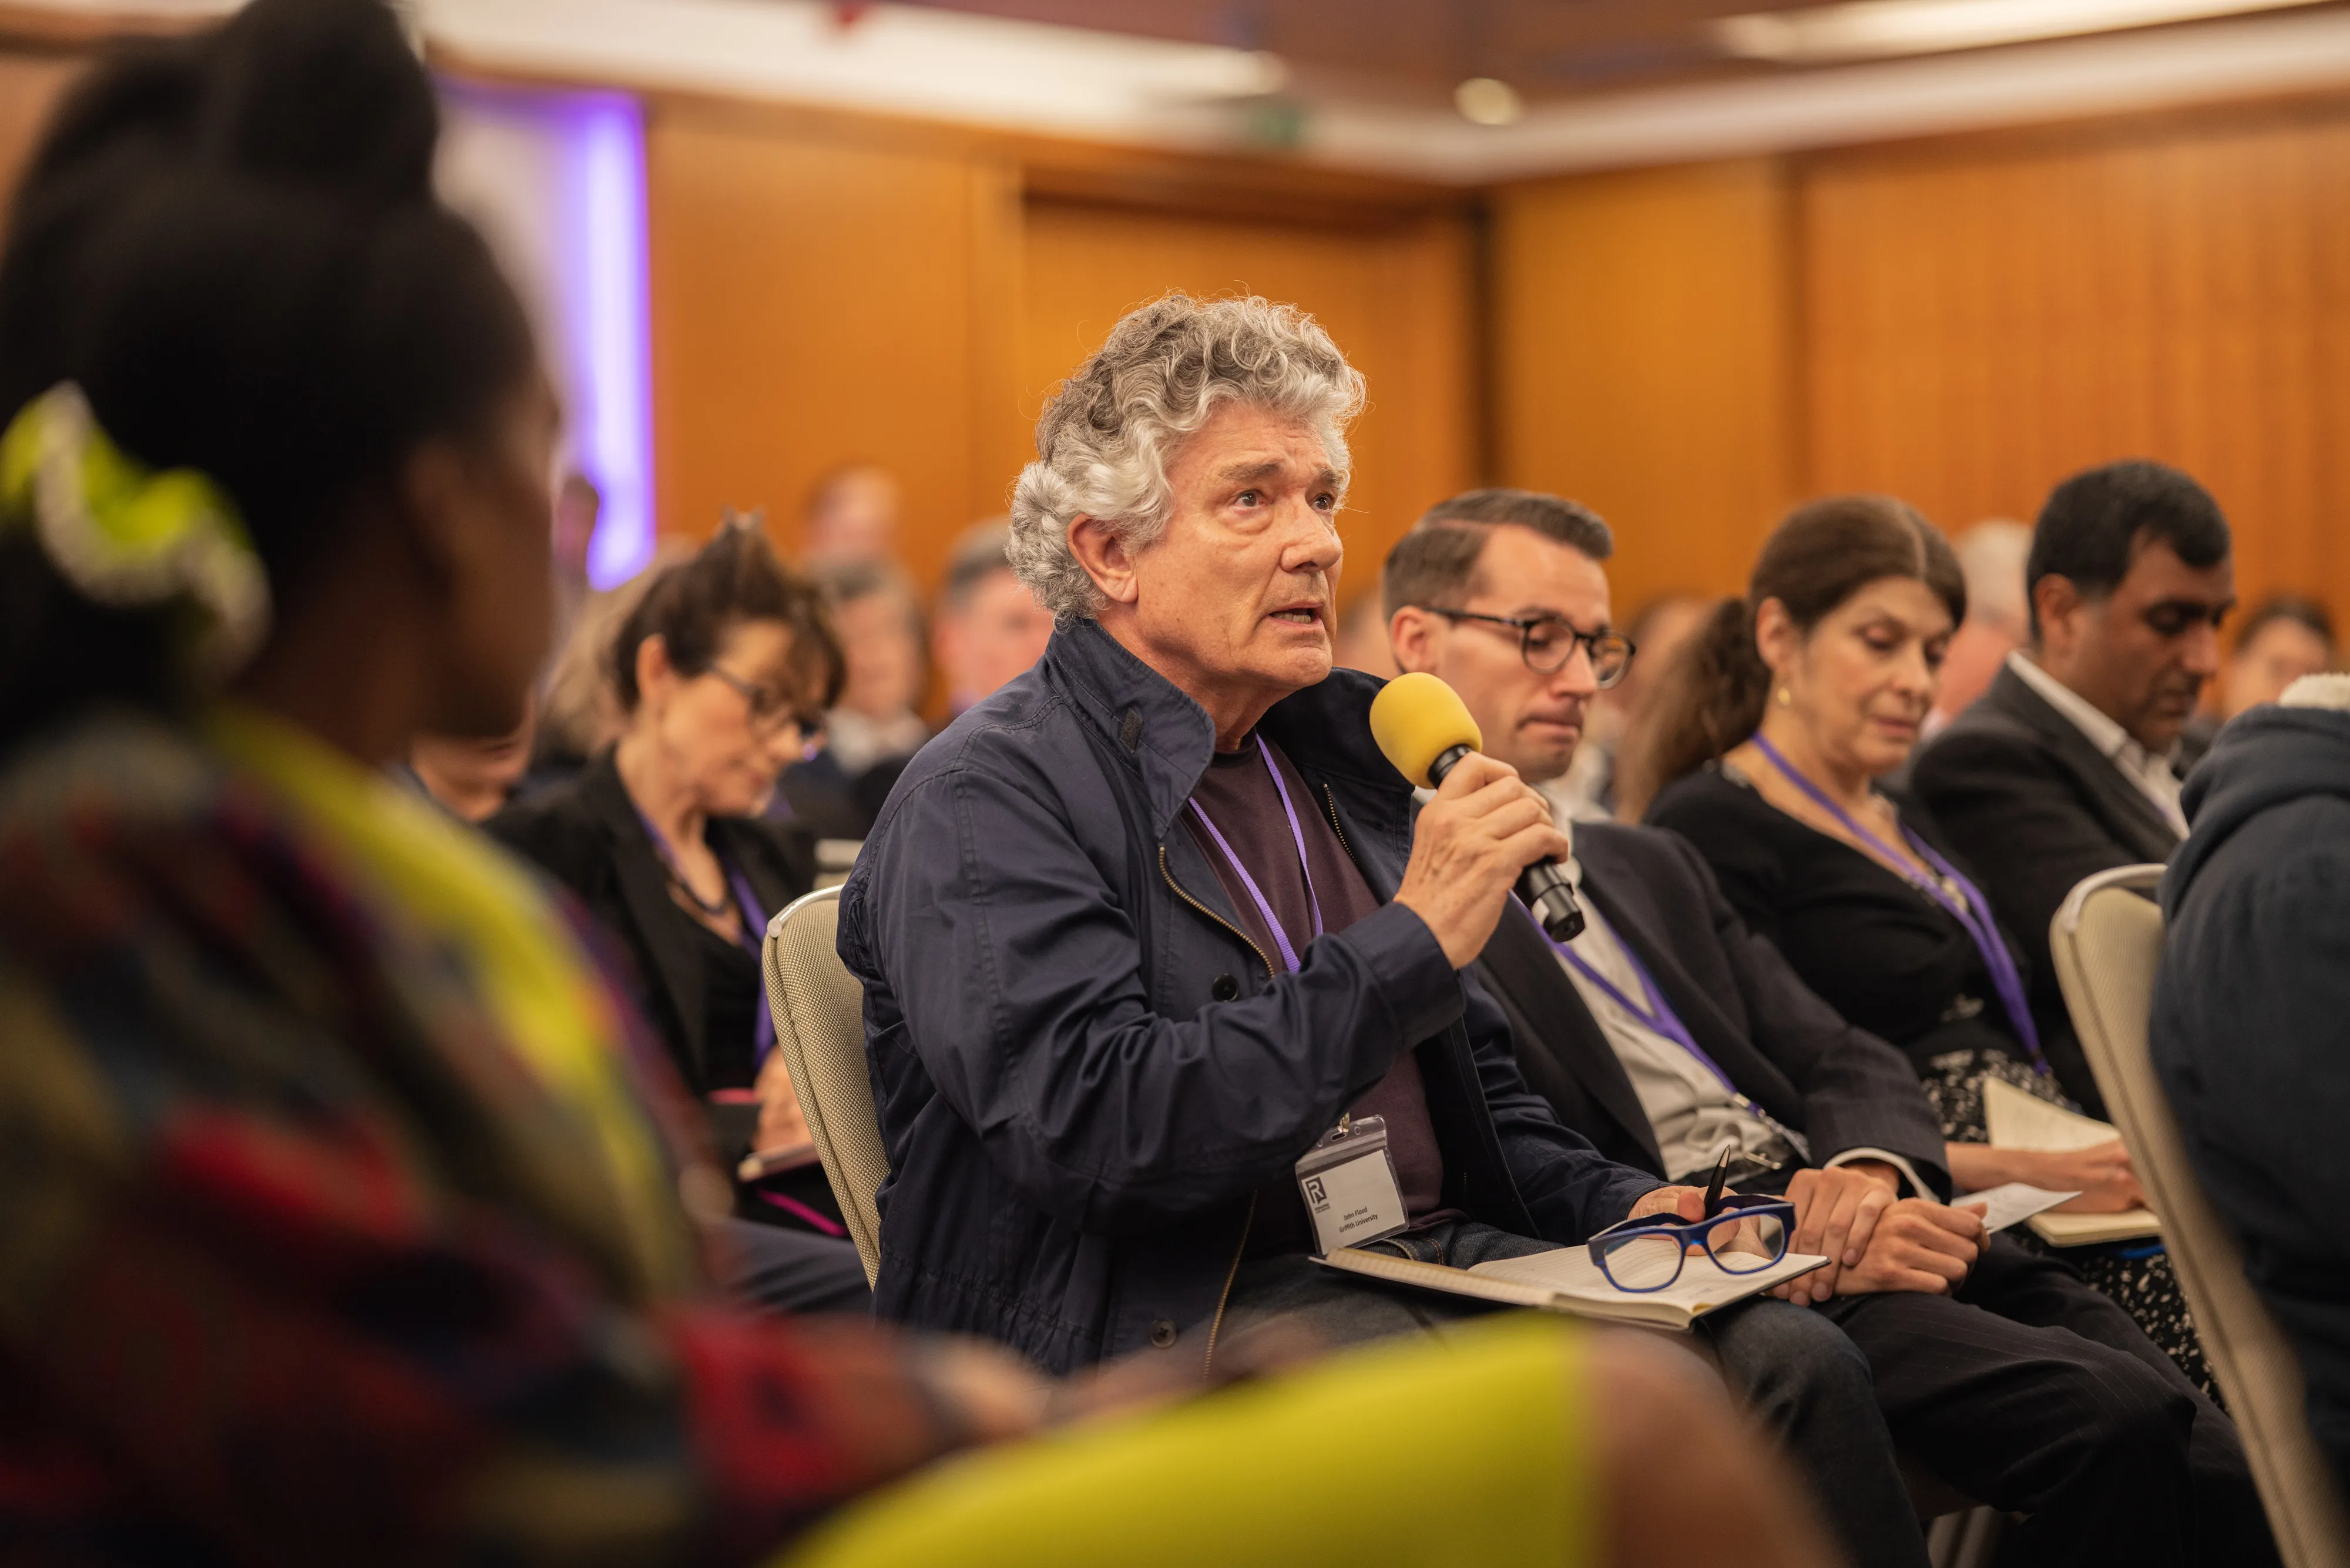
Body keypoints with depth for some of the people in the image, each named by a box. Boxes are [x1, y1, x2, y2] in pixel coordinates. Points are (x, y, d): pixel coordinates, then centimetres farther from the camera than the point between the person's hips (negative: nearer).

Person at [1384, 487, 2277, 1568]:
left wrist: (1869, 1168, -6)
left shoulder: (1652, 867, 27)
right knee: (2109, 1418, -24)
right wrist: (1779, 1248, -19)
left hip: (1849, 1229, 8)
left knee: (2219, 1464, -11)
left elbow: (1845, 1062, 19)